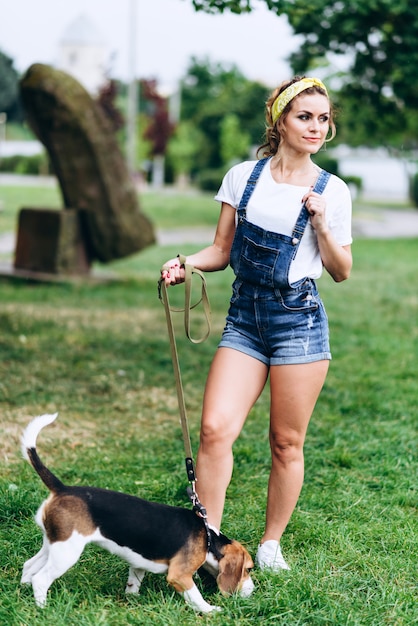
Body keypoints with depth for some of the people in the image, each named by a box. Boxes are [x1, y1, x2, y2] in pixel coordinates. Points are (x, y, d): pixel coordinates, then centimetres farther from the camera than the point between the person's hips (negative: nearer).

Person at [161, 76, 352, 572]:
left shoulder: (332, 191, 2)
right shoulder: (243, 176, 6)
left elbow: (341, 272, 6)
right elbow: (223, 250, 11)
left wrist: (321, 223, -9)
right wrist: (186, 263, -8)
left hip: (299, 321, -1)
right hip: (244, 319, 1)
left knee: (287, 442, 4)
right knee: (215, 427, -13)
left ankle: (271, 543, 21)